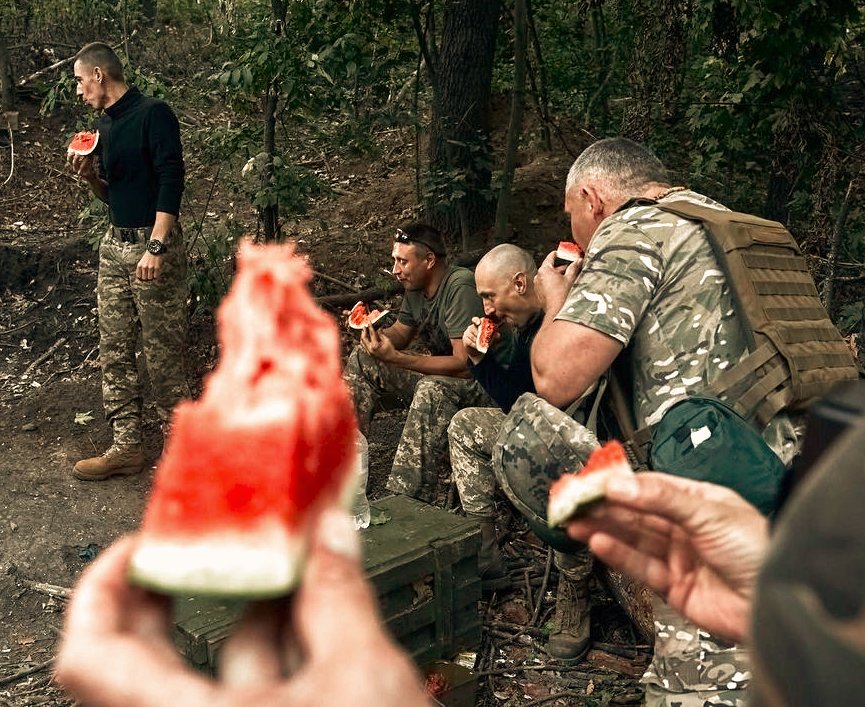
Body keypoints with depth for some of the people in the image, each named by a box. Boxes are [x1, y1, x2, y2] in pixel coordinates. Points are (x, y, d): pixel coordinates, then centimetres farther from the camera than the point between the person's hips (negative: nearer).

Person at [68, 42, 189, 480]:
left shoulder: (153, 114, -9)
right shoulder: (105, 125, 16)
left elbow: (171, 181, -17)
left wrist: (156, 246, -24)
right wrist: (89, 175, 1)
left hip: (153, 245, -8)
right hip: (114, 246, 8)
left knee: (163, 353, -4)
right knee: (114, 352, 7)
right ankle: (126, 447, 15)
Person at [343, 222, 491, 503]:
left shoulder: (460, 288, -24)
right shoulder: (416, 288, 3)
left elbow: (464, 364, -30)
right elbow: (400, 335, 17)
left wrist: (395, 358, -33)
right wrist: (371, 330, -8)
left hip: (479, 383, -9)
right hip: (436, 374, 9)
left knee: (433, 389, -40)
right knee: (362, 359, 2)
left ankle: (407, 501, -40)